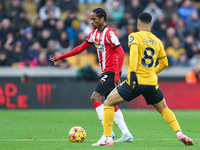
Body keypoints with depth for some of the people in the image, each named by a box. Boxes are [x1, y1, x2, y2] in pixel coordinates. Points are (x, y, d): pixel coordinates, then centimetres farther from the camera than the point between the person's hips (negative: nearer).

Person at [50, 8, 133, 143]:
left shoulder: (109, 33, -15)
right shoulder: (94, 33, 11)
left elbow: (121, 53, -20)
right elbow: (81, 48, 20)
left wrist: (116, 74, -27)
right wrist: (61, 57, 18)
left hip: (112, 71, -9)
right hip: (105, 72, 9)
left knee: (95, 97, -16)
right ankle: (126, 134, 11)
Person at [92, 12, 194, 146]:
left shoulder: (134, 36, 1)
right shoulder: (157, 41, 16)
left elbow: (134, 51, -19)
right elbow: (164, 63, 21)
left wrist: (132, 72, -24)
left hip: (135, 81, -4)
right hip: (152, 82, 4)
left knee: (108, 103, 9)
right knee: (164, 109, 24)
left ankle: (108, 139, 0)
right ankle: (180, 134, 2)